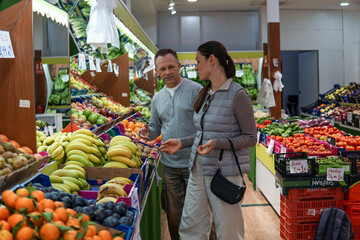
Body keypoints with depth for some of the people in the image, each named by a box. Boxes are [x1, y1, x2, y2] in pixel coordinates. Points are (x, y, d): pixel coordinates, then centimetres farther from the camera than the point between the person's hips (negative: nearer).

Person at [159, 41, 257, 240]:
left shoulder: (237, 94, -12)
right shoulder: (204, 94, 12)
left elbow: (250, 138, -11)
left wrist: (217, 143, -23)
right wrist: (182, 143, 8)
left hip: (224, 172, -7)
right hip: (198, 169, 7)